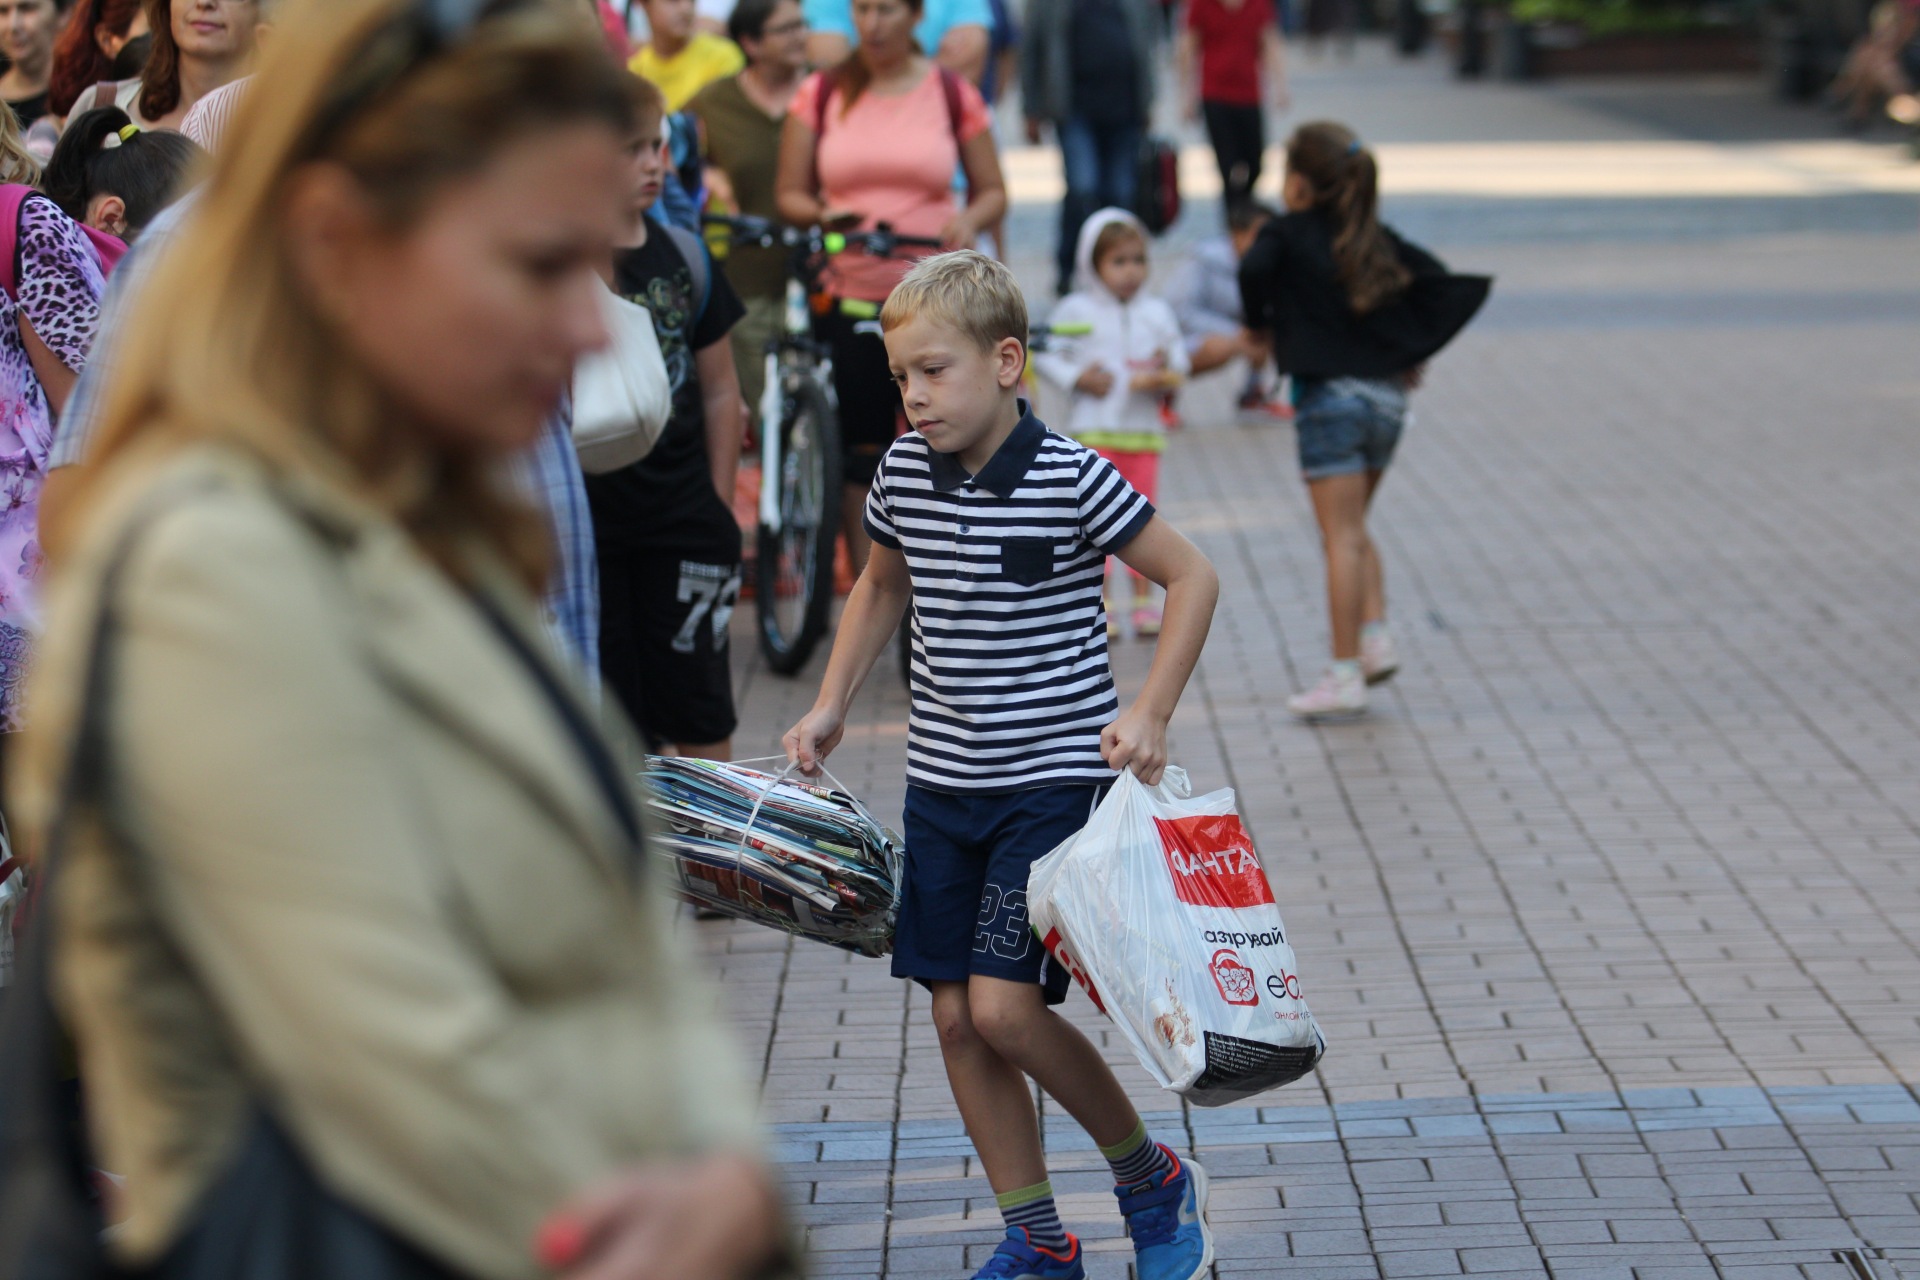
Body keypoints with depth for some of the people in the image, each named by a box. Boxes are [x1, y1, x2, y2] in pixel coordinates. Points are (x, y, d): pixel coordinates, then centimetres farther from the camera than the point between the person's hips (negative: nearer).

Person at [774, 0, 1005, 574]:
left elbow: (992, 191, 9)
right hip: (847, 299, 1)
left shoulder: (953, 94, 4)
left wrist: (969, 221, -13)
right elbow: (789, 193, 7)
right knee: (857, 455, 4)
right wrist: (821, 216, -15)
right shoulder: (821, 94, 5)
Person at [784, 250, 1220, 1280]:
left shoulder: (1072, 478, -14)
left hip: (1055, 779, -6)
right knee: (956, 1016, 5)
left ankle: (1153, 1179, 8)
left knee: (1004, 1006, -15)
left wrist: (1148, 713, -14)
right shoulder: (903, 473, 2)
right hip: (942, 783, 6)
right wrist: (830, 705, 14)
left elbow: (1191, 577, -6)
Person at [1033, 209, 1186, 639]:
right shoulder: (1076, 310, -2)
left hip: (1143, 430, 3)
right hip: (1093, 430, -3)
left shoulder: (1157, 313, 8)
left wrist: (1166, 370, -12)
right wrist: (1077, 377, -14)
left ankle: (1143, 600, 12)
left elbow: (1179, 358, 10)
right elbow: (1045, 354, -1)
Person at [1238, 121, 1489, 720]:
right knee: (1353, 530, 21)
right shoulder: (1378, 239, 12)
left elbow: (1253, 272, -25)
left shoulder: (1288, 235, -4)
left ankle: (1345, 675, -2)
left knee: (1343, 538, -4)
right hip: (1387, 395, 6)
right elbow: (1447, 286, 4)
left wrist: (1262, 324, -7)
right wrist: (1412, 353, 8)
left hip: (1330, 397, -6)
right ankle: (1376, 636, 10)